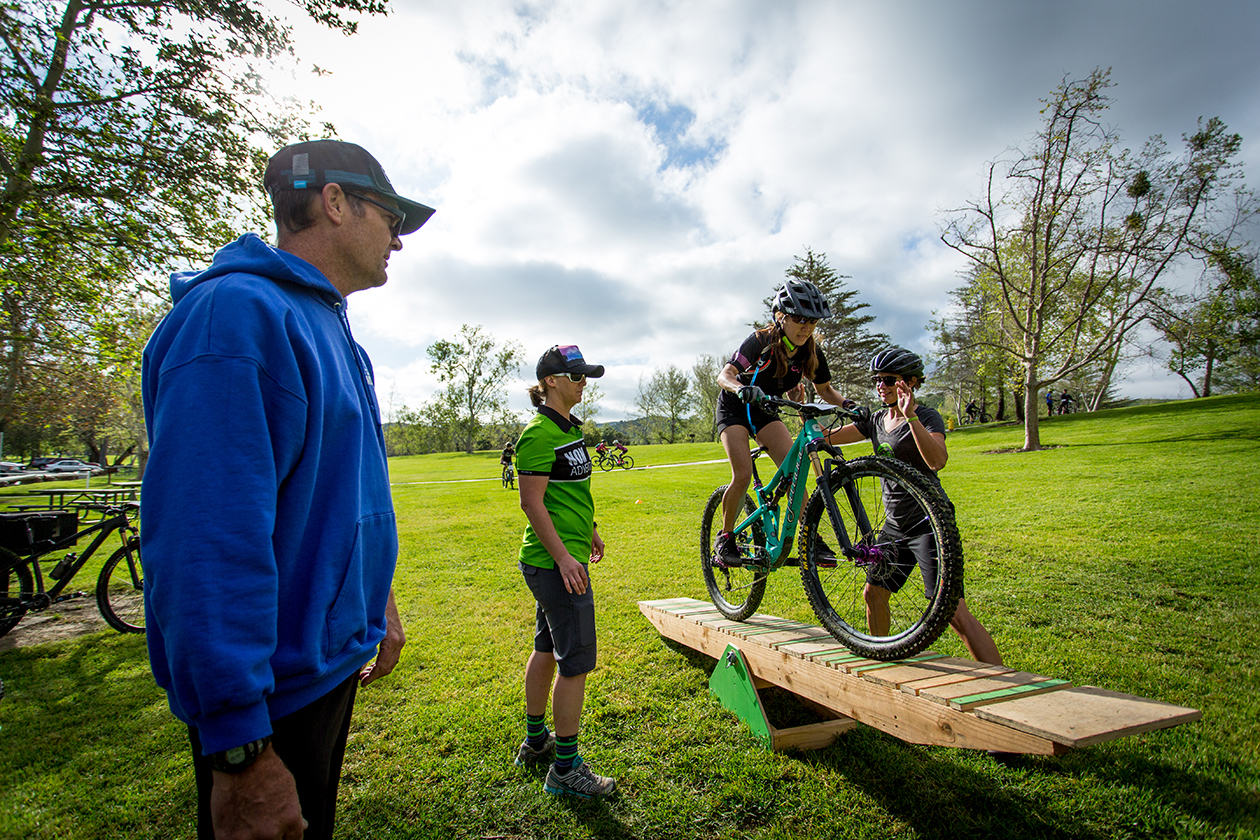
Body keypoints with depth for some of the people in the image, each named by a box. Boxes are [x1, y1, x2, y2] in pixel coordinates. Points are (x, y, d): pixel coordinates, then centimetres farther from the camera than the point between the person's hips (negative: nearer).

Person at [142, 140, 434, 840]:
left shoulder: (333, 332, 10)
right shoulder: (237, 313, -21)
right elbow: (205, 539, -28)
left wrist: (379, 605, 20)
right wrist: (241, 752, -26)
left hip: (335, 661, 9)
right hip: (273, 686, -9)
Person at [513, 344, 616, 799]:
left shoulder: (569, 428, 13)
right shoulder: (539, 434, -17)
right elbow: (532, 502, -20)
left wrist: (589, 531, 26)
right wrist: (563, 556, -23)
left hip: (561, 557, 10)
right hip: (555, 559, -10)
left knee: (548, 648, 20)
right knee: (577, 659, -3)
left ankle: (535, 740, 37)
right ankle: (566, 769, 11)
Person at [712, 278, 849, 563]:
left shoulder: (811, 352, -12)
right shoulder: (760, 342, -27)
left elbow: (825, 390, 0)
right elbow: (724, 375, -38)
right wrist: (743, 389, -60)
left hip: (765, 411, 5)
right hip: (734, 408, -4)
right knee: (743, 475, -19)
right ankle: (725, 538, 0)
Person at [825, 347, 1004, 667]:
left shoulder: (927, 417, -10)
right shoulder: (876, 421, 10)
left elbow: (937, 460, -30)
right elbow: (828, 437, 8)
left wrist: (910, 416, -38)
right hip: (896, 521, 8)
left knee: (952, 610, -15)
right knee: (873, 594, 16)